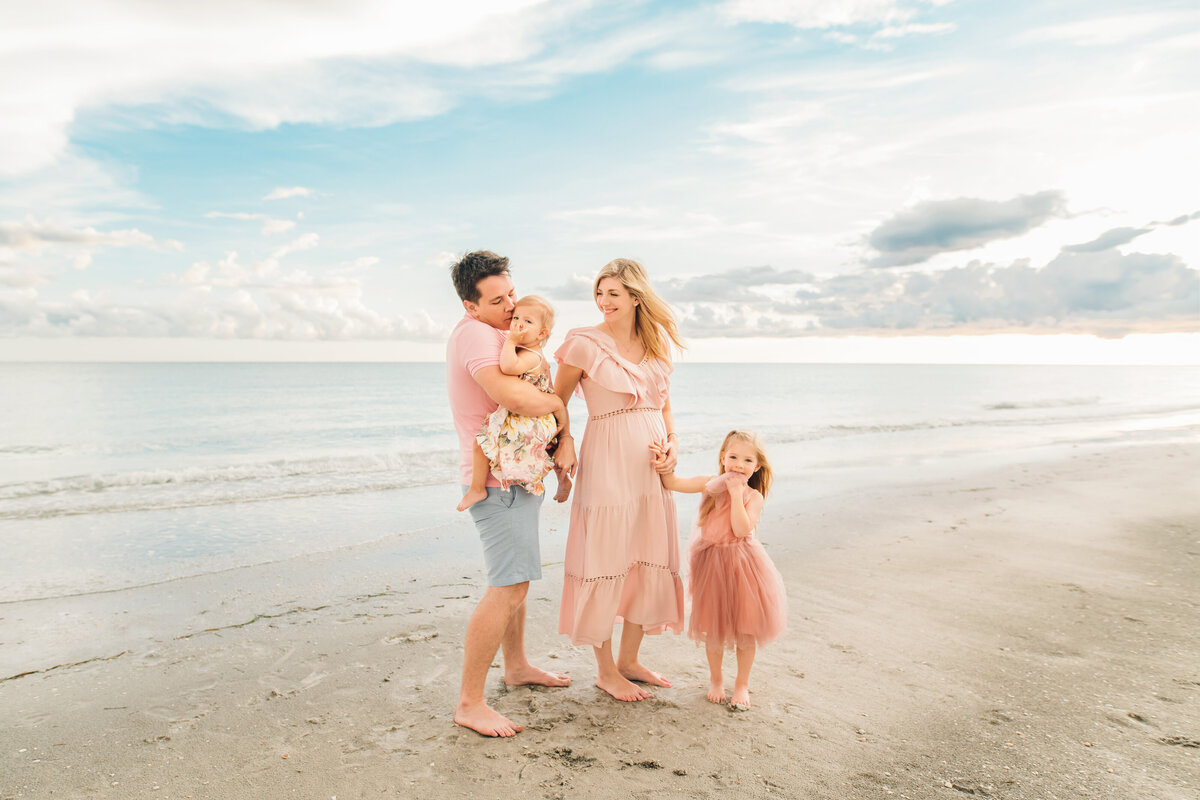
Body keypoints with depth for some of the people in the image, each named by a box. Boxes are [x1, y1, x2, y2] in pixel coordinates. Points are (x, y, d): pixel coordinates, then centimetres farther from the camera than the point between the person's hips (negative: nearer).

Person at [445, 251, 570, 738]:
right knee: (508, 587, -12)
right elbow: (512, 396, -33)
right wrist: (556, 403, -13)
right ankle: (469, 702, -4)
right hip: (499, 478, -11)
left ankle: (516, 666, 35)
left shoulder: (498, 334, 17)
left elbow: (524, 398, 22)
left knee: (518, 576, 19)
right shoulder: (475, 334, -18)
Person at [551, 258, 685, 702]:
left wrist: (672, 444, 0)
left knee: (648, 563, 12)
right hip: (607, 464, -6)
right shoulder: (585, 343, -7)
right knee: (606, 564, 2)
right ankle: (605, 669, 20)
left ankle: (629, 659, 29)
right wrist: (564, 442, -14)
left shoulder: (658, 344, 9)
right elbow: (557, 400, 1)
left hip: (651, 466, 6)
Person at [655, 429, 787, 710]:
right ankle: (715, 679, 34)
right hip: (711, 564, 1)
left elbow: (742, 530, -23)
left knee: (746, 627, 6)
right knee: (714, 626, 12)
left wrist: (736, 492, -24)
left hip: (742, 566, -1)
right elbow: (673, 483, -11)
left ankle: (742, 684, 27)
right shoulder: (710, 484, -5)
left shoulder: (754, 497, -8)